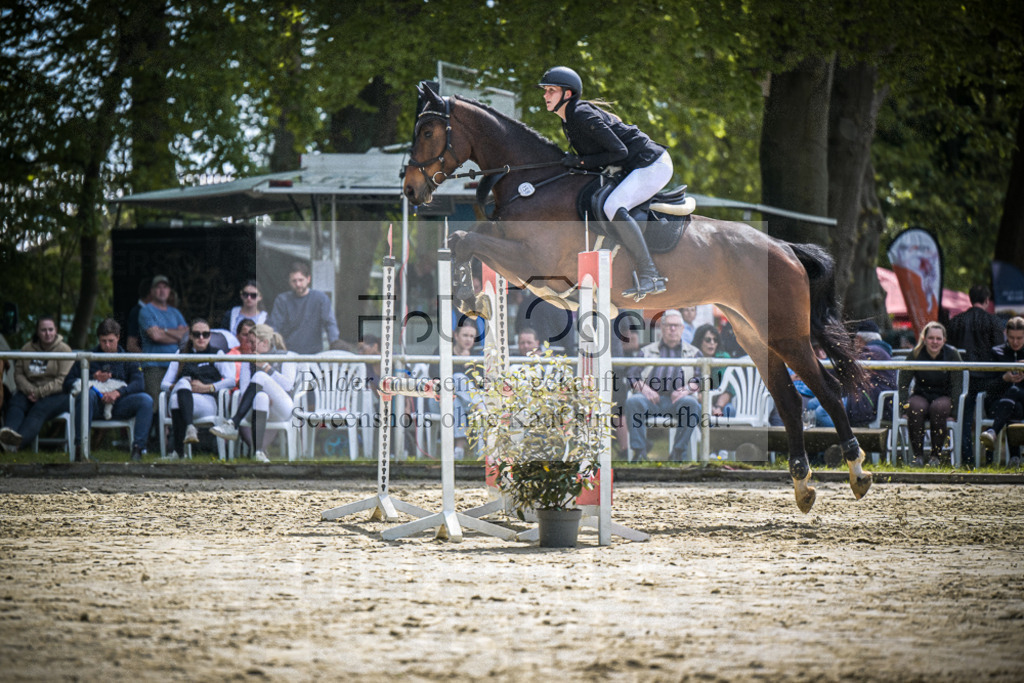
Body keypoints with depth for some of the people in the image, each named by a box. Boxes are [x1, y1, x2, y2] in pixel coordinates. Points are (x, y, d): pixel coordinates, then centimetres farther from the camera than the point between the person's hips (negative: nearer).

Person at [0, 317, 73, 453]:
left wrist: (40, 392, -16)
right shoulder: (27, 349, 12)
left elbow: (63, 381, -9)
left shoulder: (64, 350, -1)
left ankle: (22, 438, -64)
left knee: (40, 409, -36)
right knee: (15, 403, -29)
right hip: (31, 393, 4)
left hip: (58, 395, -4)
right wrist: (29, 390, -13)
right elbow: (18, 374, 8)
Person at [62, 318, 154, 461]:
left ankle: (138, 448, -28)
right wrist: (93, 379, -6)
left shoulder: (128, 360, 19)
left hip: (118, 406, 1)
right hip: (96, 404, -1)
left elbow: (139, 383, 0)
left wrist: (118, 392, -19)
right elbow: (67, 384, 9)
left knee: (146, 400, -25)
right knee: (87, 394, -35)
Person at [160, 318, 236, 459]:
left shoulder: (217, 355, 21)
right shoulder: (181, 355, 29)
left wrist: (206, 387, -9)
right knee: (183, 382, -36)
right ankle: (189, 428, -56)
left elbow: (231, 381, 4)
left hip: (207, 402, -2)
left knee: (176, 399, -37)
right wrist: (175, 387, -4)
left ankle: (177, 449, -50)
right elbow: (164, 384, 20)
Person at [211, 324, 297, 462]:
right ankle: (258, 450, -47)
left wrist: (265, 366, -5)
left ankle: (233, 424, -41)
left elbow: (288, 384, -4)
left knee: (260, 376, -28)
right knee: (261, 397, -37)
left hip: (282, 410, -2)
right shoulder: (248, 360, 21)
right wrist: (265, 396, -14)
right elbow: (244, 388, 7)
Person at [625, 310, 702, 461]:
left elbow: (700, 378, 9)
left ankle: (678, 453, -30)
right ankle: (639, 452, -32)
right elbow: (633, 375, 13)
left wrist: (687, 389, -13)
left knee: (691, 404, -37)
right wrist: (643, 388, -10)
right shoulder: (647, 351, 25)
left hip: (678, 399, -1)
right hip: (652, 398, 1)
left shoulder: (692, 353, 24)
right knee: (633, 401, -33)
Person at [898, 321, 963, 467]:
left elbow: (957, 385, -4)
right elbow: (903, 384, 0)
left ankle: (936, 455, -27)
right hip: (921, 396, 1)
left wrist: (953, 409, -14)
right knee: (916, 407, -35)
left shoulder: (952, 354, -4)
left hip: (944, 397, -1)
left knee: (938, 407, -36)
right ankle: (918, 455, -29)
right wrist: (905, 405, -13)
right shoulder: (915, 355, -3)